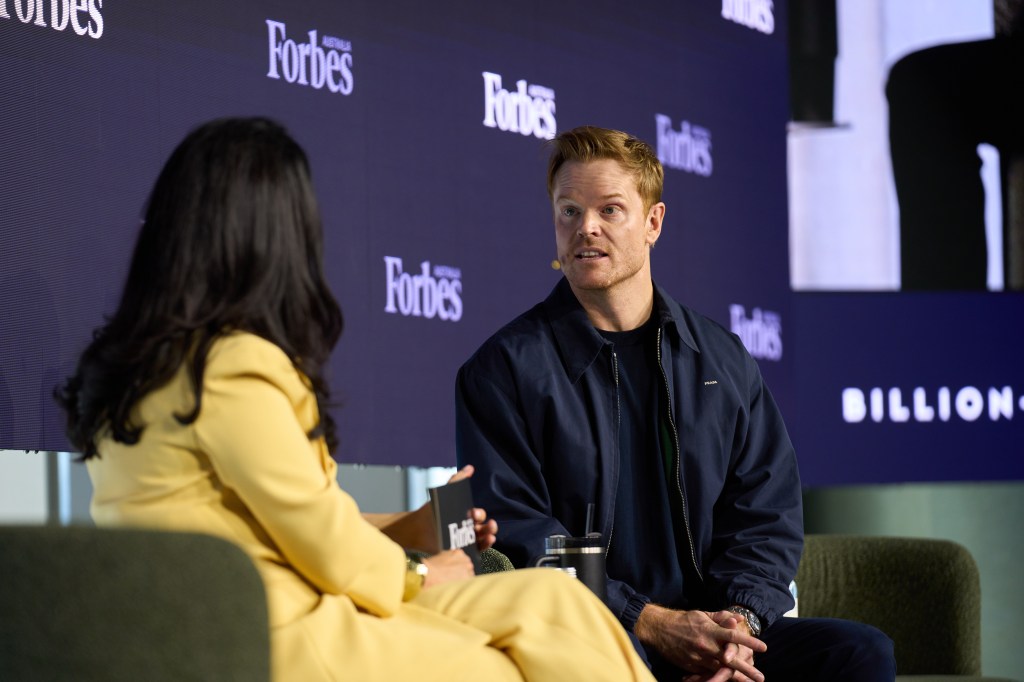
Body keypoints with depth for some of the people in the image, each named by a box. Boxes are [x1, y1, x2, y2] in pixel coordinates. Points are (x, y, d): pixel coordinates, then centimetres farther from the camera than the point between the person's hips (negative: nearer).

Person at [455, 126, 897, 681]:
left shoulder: (722, 360, 16)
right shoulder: (505, 368, 3)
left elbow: (766, 510, 14)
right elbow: (516, 535, -5)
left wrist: (740, 616, -8)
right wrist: (655, 625, -14)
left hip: (719, 630, 5)